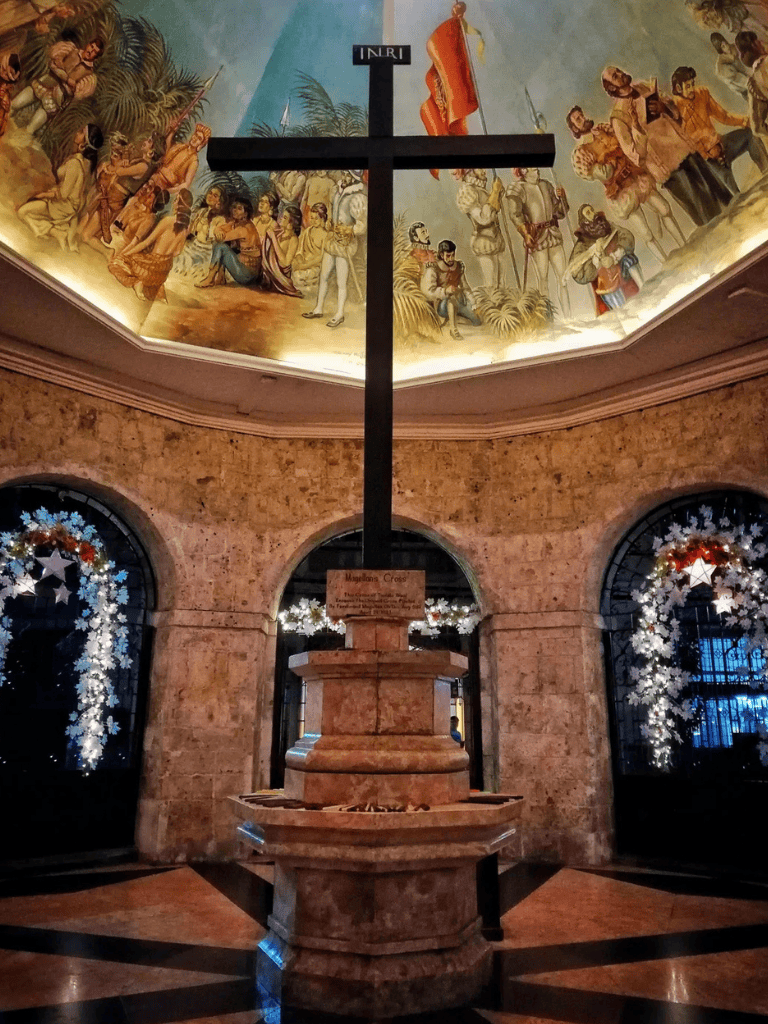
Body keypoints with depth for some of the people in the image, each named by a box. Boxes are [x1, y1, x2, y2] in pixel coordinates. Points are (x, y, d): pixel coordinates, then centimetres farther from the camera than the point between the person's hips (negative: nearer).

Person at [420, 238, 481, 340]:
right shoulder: (433, 269, -11)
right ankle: (453, 329, -33)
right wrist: (446, 291, -37)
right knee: (453, 296, -39)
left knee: (477, 322, -2)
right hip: (441, 305, -6)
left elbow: (465, 287, 15)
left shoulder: (458, 267, 7)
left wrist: (472, 303, 3)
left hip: (459, 302, 6)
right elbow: (429, 291, -21)